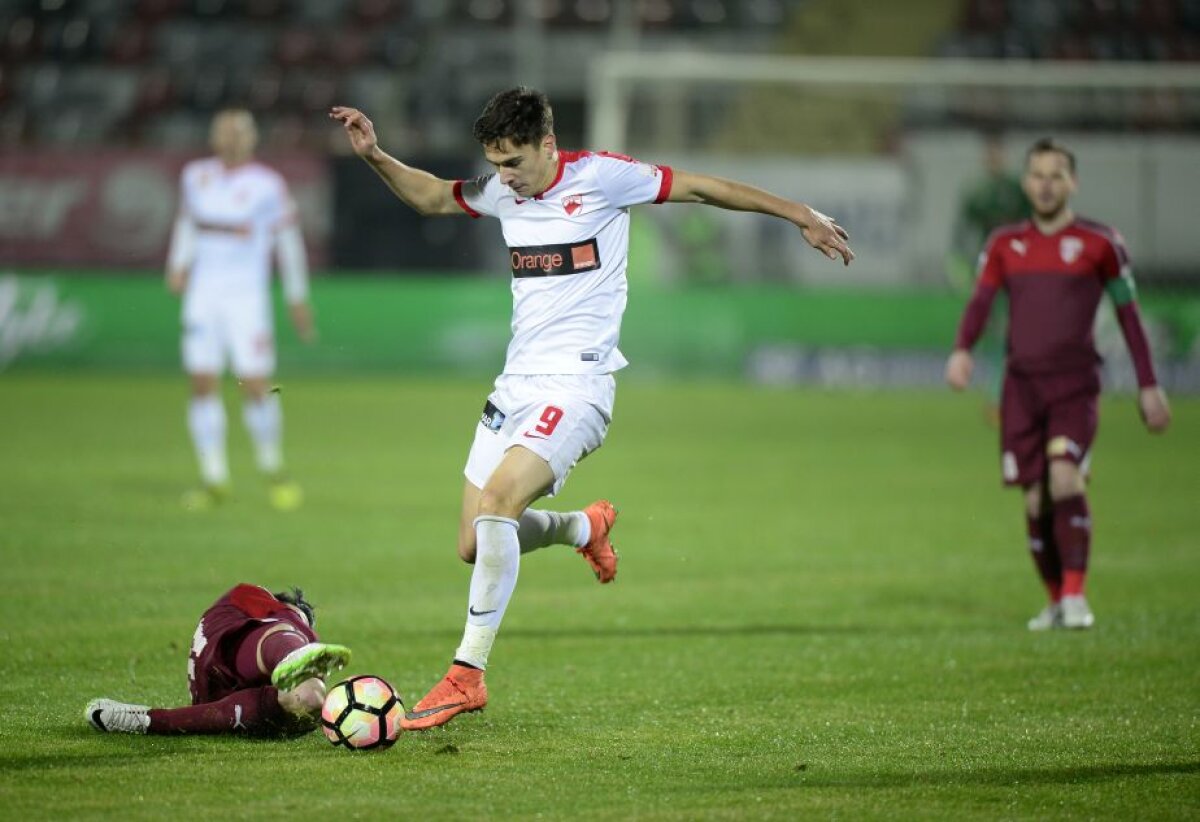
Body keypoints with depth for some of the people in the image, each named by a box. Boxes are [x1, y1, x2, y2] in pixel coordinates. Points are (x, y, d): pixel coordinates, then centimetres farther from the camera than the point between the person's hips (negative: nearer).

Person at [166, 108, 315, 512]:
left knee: (255, 385, -8)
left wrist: (298, 299, 4)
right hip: (202, 293, 4)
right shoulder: (195, 176, 8)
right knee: (203, 384, -2)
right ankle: (214, 479, 4)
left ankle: (273, 470, 12)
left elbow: (289, 241, 2)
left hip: (246, 296, -4)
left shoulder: (267, 186, -4)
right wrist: (178, 264, 8)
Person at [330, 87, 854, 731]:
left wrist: (800, 215, 4)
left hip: (576, 383, -7)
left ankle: (468, 673, -21)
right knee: (474, 547, 4)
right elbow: (432, 196, 27)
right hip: (516, 383, 7)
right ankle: (585, 527, 36)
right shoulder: (500, 192, 9)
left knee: (497, 501, -27)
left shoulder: (599, 177, -8)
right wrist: (374, 157, 10)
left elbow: (701, 188, 0)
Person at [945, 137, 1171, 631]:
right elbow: (981, 300, 3)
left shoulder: (1099, 243, 3)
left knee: (1064, 476, -23)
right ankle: (1055, 602, 15)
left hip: (1075, 381, -3)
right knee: (1036, 499, 1)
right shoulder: (1005, 244, 11)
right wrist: (962, 349, -19)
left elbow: (1128, 315, 8)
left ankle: (1075, 596, -21)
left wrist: (1148, 386, 5)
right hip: (1022, 383, 3)